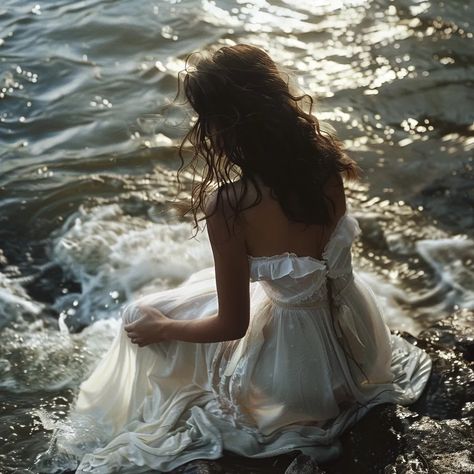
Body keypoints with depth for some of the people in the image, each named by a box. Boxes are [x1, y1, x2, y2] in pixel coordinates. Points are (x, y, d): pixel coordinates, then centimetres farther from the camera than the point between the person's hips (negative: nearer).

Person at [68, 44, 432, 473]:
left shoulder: (228, 206, -31)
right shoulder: (324, 156, -15)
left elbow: (232, 324, -18)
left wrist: (159, 329, -1)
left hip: (299, 365, -6)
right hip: (355, 341, 6)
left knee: (143, 319, 13)